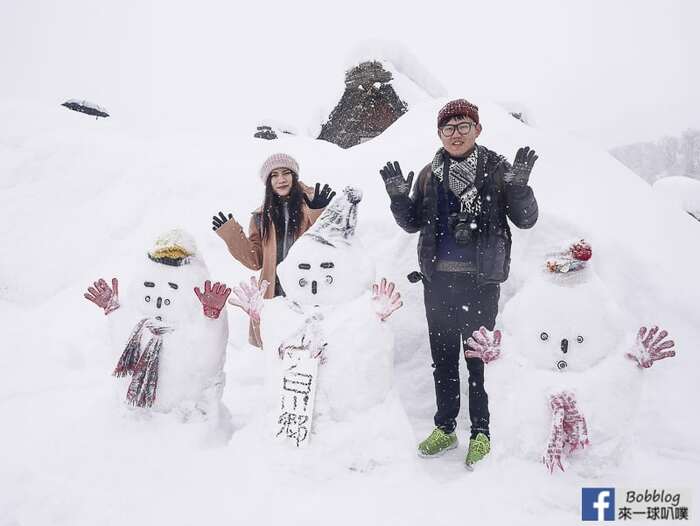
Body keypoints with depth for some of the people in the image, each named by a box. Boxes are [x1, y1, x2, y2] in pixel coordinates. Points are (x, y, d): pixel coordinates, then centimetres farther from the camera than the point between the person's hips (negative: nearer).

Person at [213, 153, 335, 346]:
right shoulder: (261, 216, 12)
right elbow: (256, 260, 11)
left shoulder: (310, 203, 2)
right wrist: (231, 234, 3)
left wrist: (318, 214, -23)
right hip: (273, 294, 3)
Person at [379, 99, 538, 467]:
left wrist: (518, 184, -20)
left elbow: (525, 219, -3)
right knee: (442, 357, 13)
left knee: (480, 358, 5)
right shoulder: (429, 175, 9)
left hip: (480, 281, -4)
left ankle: (481, 433, 21)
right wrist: (398, 196, -4)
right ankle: (445, 428, 29)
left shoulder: (495, 169, -1)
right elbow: (413, 223, 14)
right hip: (438, 279, 4)